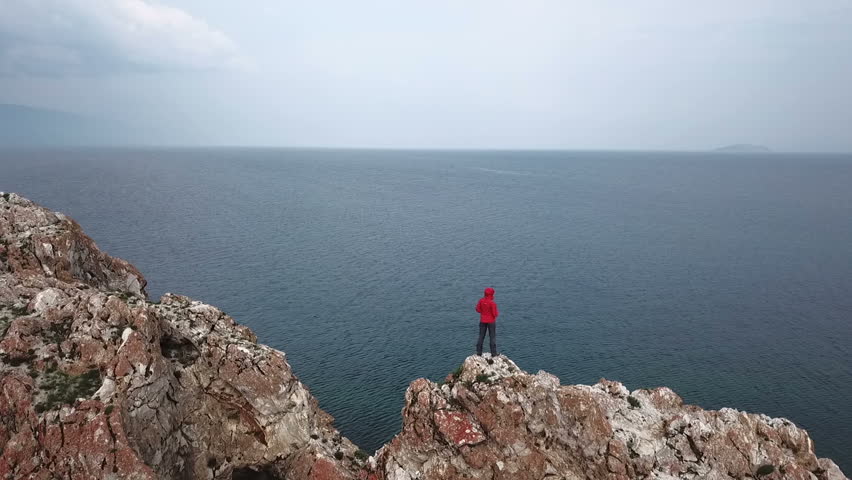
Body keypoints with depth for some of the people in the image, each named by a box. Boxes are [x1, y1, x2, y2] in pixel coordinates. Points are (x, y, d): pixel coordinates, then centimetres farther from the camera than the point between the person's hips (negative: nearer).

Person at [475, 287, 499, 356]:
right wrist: (497, 313, 4)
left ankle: (479, 352, 18)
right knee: (492, 336, 8)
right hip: (491, 321, -4)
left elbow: (478, 309, 1)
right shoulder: (492, 303, -23)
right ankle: (493, 353, 12)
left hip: (482, 321, 4)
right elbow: (494, 314, -18)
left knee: (481, 336, 13)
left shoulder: (481, 300, -8)